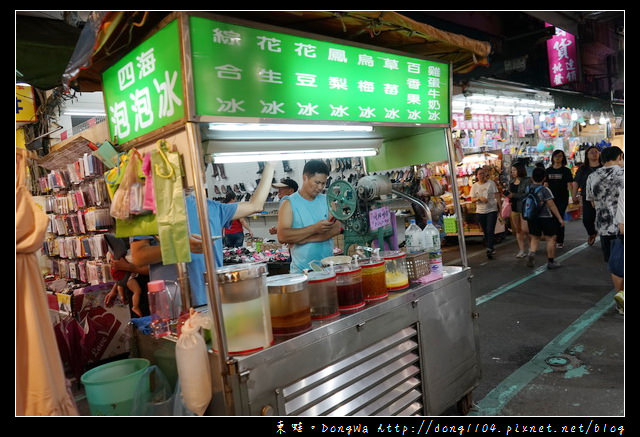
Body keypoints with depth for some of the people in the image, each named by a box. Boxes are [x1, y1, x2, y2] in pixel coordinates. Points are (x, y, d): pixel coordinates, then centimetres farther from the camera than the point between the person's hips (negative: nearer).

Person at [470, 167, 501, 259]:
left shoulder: (491, 183, 0)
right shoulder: (474, 186, 5)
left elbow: (497, 196, 0)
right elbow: (472, 199, 4)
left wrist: (500, 207, -5)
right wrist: (479, 198, -16)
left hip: (492, 210, -3)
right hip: (480, 211, 3)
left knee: (490, 230, -14)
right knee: (485, 232, 9)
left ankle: (489, 249, -17)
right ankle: (491, 249, 20)